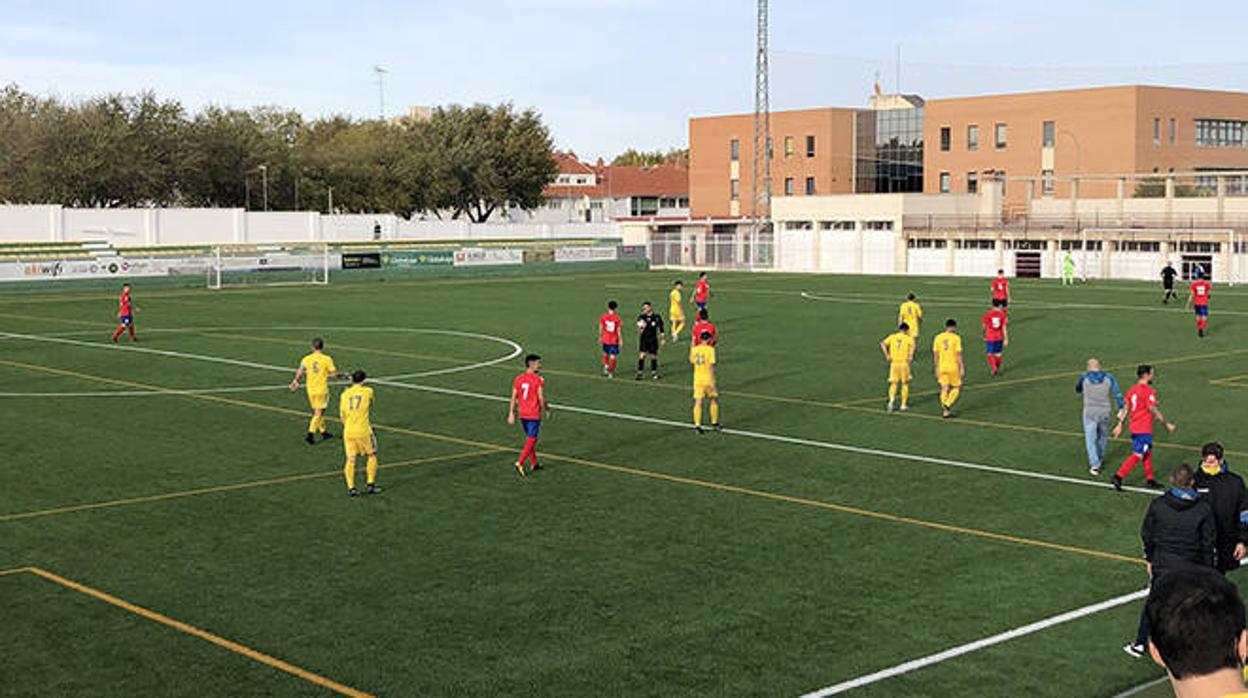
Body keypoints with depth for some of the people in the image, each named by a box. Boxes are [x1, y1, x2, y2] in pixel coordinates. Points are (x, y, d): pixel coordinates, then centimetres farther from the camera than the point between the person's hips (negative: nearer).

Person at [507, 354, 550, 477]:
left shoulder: (518, 379, 4)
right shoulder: (538, 380, -13)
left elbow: (513, 398, 4)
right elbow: (541, 399, -14)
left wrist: (511, 414, 7)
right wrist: (547, 409, 3)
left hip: (523, 415, 6)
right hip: (534, 415, -6)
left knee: (529, 438, 19)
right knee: (531, 440, -1)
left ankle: (534, 463, 27)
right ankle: (520, 463, -12)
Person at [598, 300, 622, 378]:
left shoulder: (603, 316, -5)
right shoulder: (617, 317, -11)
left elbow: (600, 328, -1)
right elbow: (618, 330, -9)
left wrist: (600, 337, 13)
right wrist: (620, 340, -1)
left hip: (605, 339, 2)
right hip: (614, 340, -2)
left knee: (605, 353, 22)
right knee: (613, 356, 5)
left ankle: (605, 366, 3)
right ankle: (611, 373, 6)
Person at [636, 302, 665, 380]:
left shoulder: (656, 317, -2)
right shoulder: (641, 317, -4)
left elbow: (660, 329, 9)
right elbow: (639, 332, -8)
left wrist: (661, 340, 10)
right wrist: (641, 328, -30)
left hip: (653, 340, 1)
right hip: (644, 340, -1)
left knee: (653, 356, 9)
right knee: (642, 356, -10)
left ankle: (654, 373, 23)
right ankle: (639, 373, -4)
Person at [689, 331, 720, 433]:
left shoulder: (694, 349, 1)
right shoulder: (710, 349, -11)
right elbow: (711, 366, -15)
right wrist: (712, 381, -15)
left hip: (697, 379, 3)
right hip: (708, 379, -3)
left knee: (698, 402, 1)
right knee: (714, 400, 15)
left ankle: (697, 425, -7)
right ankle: (714, 423, 21)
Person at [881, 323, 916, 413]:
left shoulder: (892, 337, 8)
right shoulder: (908, 338, 0)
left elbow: (883, 344, -6)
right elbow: (912, 345, -22)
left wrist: (887, 355, -4)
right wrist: (910, 356, -16)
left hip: (894, 362, 2)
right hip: (904, 363, -2)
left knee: (894, 384, 8)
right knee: (905, 384, 13)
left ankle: (891, 400, -18)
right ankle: (903, 405, 15)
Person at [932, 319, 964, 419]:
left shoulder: (938, 338, 3)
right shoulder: (956, 338, -9)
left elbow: (935, 354, 6)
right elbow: (959, 354, -10)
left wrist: (937, 368, 15)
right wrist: (962, 368, -4)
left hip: (942, 367, 4)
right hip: (953, 367, -4)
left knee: (944, 388, 10)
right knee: (956, 387, 11)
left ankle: (945, 411, 9)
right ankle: (947, 404, -8)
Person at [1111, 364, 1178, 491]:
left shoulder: (1132, 389, 8)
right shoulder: (1148, 391, -17)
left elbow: (1125, 408, 11)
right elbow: (1153, 411, -16)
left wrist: (1120, 424, 15)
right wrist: (1166, 424, -6)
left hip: (1134, 428, 9)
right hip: (1144, 429, -9)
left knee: (1148, 452, 19)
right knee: (1137, 456, -6)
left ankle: (1149, 479, 26)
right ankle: (1118, 477, -12)